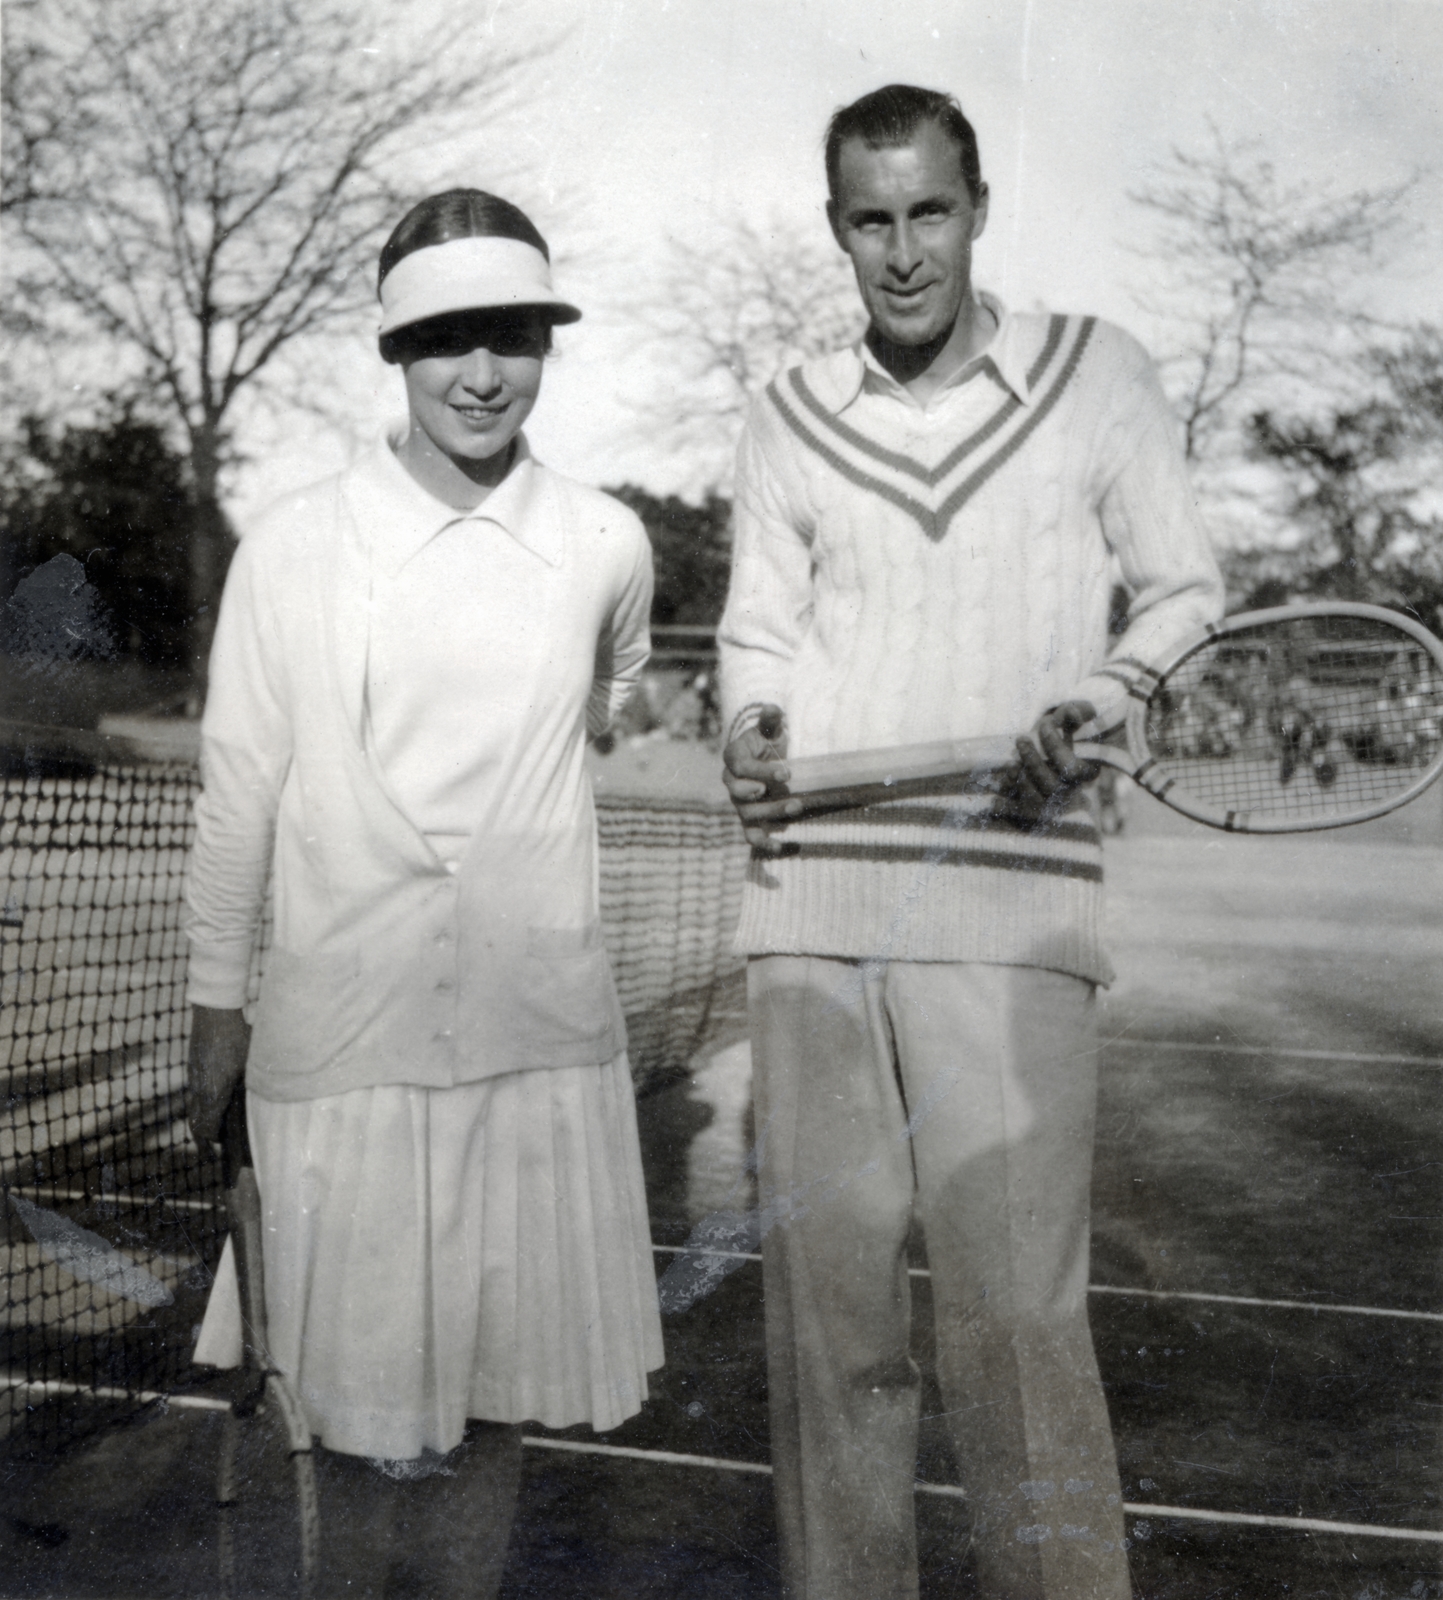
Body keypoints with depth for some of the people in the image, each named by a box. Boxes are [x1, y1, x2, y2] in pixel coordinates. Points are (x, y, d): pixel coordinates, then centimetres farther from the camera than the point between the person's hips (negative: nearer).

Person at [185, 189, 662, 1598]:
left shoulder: (606, 548, 2)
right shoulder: (292, 548, -2)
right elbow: (239, 787, 4)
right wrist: (217, 1002, 6)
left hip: (538, 1032, 2)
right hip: (344, 1029, -1)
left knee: (494, 1389, 11)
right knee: (364, 1407, 5)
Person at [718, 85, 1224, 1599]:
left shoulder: (1094, 372, 7)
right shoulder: (789, 418, 13)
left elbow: (1183, 588, 11)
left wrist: (1096, 702, -9)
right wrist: (751, 725, -4)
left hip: (1008, 905, -2)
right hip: (806, 896, 3)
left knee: (1015, 1315, -8)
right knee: (824, 1296, 6)